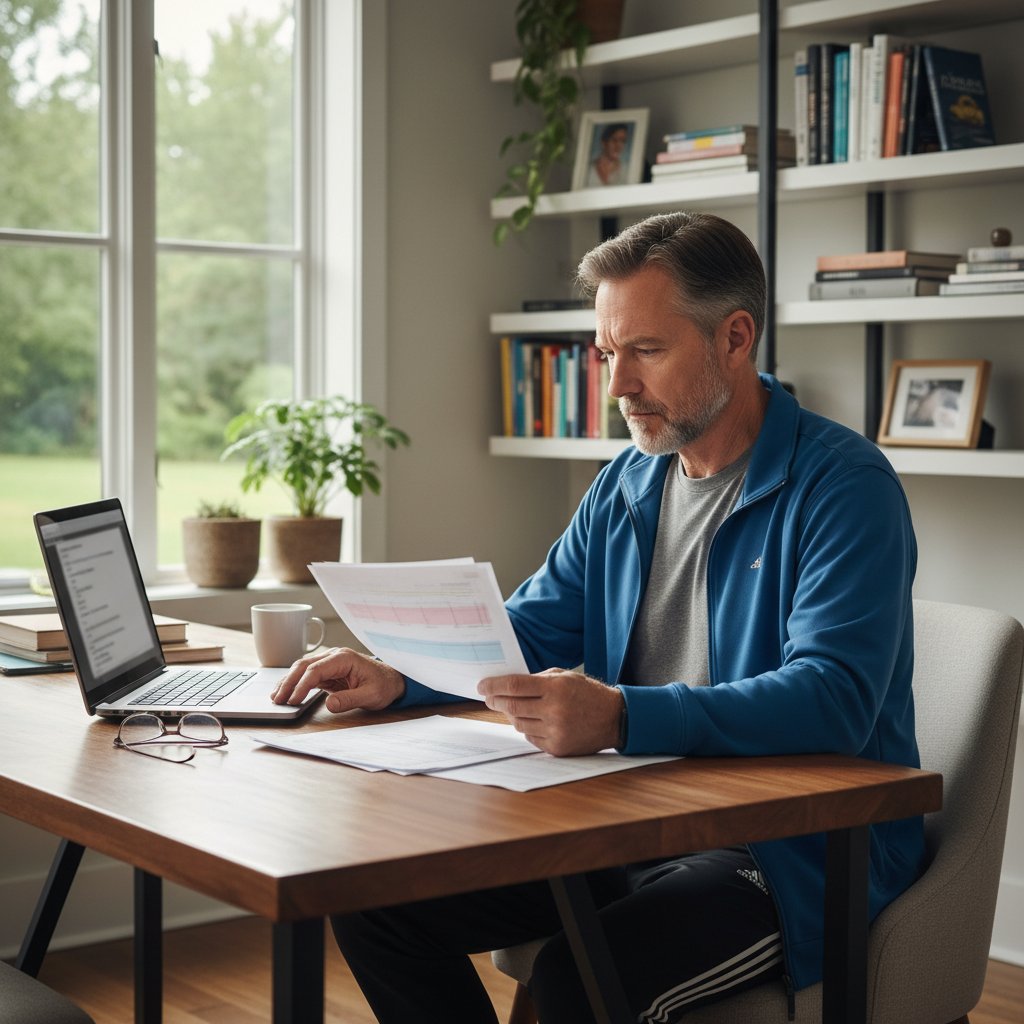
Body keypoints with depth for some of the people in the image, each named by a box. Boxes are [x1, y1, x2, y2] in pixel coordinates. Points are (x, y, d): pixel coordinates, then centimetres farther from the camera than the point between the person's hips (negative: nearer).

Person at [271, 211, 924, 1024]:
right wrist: (398, 677, 0)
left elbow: (834, 699, -27)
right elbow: (532, 629, 20)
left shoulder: (843, 485, -13)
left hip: (798, 854, -7)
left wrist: (622, 717, -39)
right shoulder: (627, 486, 11)